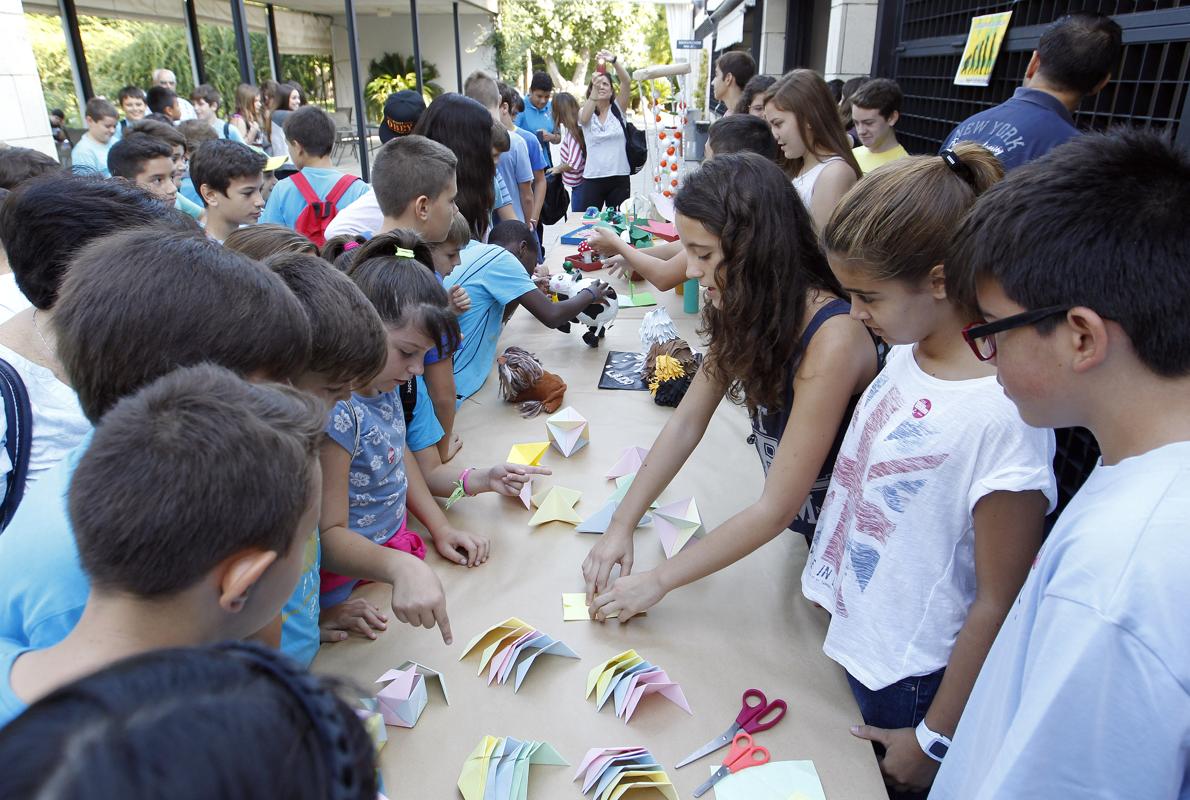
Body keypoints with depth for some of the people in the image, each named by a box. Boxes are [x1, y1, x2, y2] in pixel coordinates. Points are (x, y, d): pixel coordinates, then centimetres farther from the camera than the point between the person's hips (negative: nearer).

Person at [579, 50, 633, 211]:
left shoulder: (618, 109, 6)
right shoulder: (585, 112, 5)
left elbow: (627, 82, -9)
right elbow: (584, 119, -19)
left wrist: (614, 61, -26)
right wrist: (594, 88, -33)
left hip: (619, 177, 1)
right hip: (592, 178, 0)